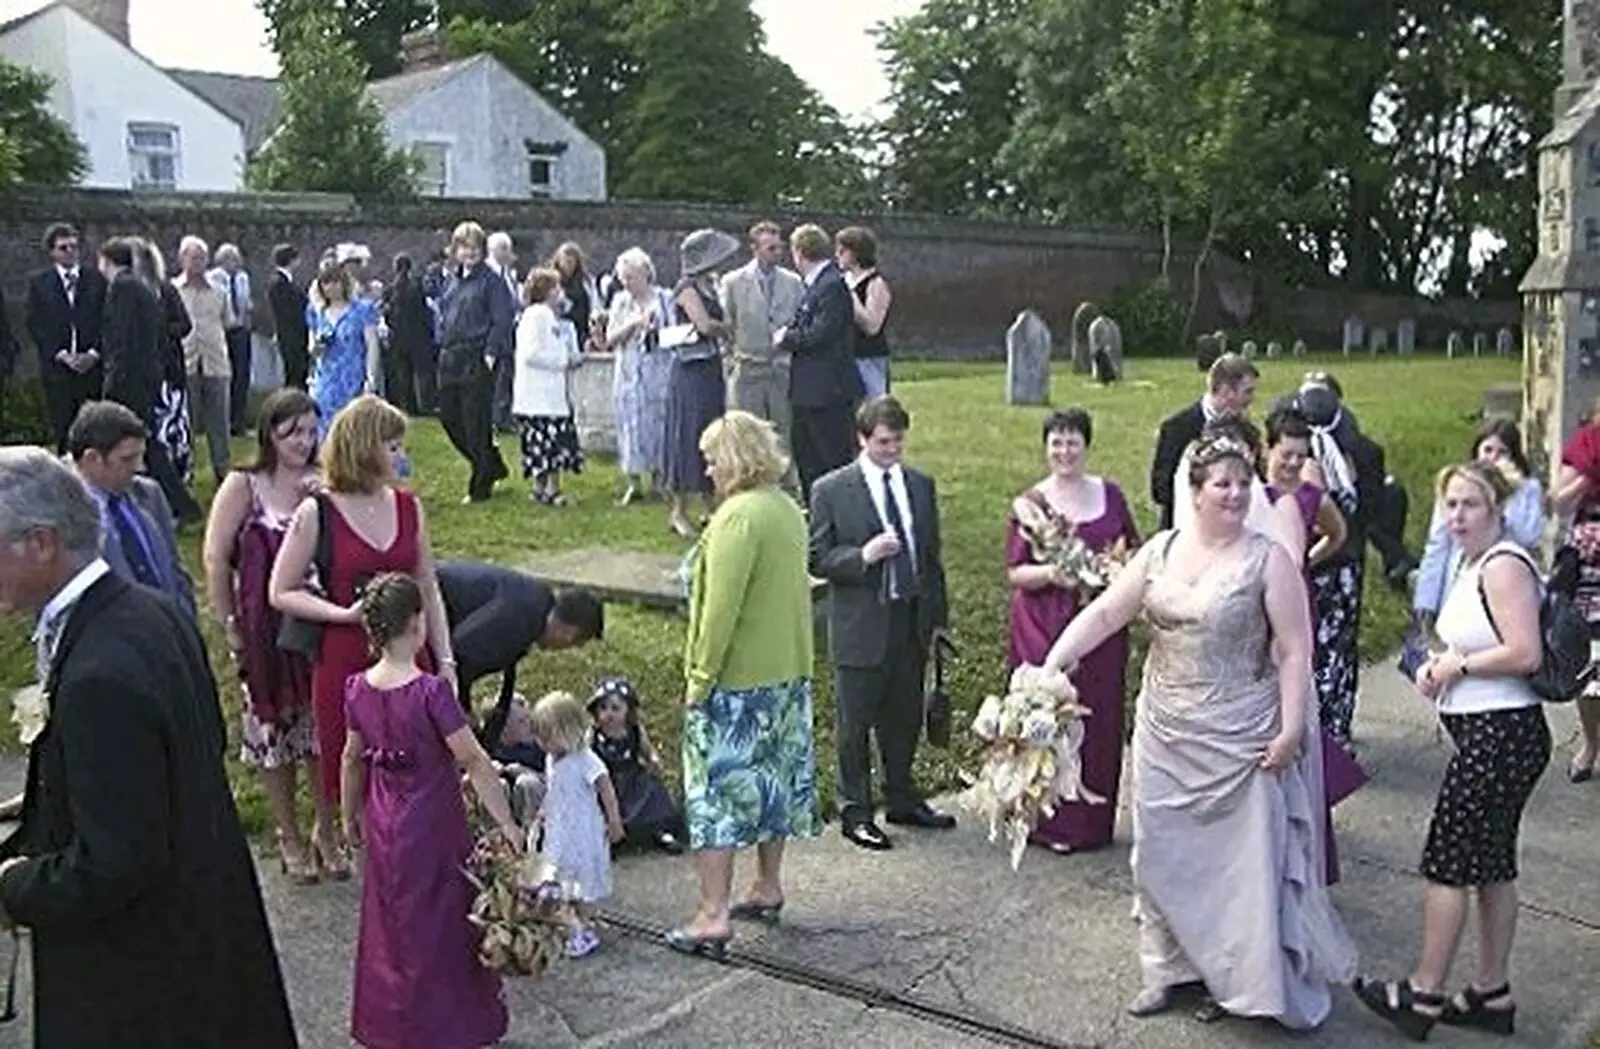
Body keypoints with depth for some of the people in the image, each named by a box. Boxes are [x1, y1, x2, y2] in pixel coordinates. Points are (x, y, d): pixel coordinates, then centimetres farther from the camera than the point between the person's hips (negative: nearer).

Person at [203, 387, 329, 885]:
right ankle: (290, 839, 29)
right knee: (275, 733, 11)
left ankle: (327, 829, 32)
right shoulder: (242, 487, -7)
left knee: (327, 732, 11)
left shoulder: (324, 485, -4)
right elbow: (215, 558, -5)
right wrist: (230, 626, -4)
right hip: (266, 632, -1)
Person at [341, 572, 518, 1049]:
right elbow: (474, 763, -21)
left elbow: (352, 759, 7)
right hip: (432, 828, -6)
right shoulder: (431, 692, -24)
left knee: (389, 923, 20)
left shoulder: (358, 689, -6)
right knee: (439, 925, 10)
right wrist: (506, 823, -15)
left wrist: (349, 815, 21)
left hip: (384, 828, 6)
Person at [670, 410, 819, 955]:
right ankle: (768, 888, 30)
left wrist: (700, 676, -14)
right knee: (774, 778, 17)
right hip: (788, 673, 9)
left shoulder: (737, 517, -19)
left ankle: (713, 915, -2)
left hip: (737, 681, -9)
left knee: (717, 790, -3)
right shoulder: (788, 510, 8)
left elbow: (721, 607, -21)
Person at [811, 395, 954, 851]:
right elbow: (817, 560, -7)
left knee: (905, 719, 16)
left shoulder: (921, 485, 8)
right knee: (855, 725, 5)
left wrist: (938, 617, 11)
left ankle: (903, 801, 32)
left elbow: (932, 554, 13)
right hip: (862, 625, -4)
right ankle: (855, 811, 19)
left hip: (913, 621, 5)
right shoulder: (831, 490, -7)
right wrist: (862, 556, -23)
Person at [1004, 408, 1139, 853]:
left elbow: (1136, 549, 15)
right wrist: (1051, 572, -22)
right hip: (1045, 628, -3)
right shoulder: (1031, 503, -2)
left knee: (1101, 719, 6)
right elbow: (1014, 572, -4)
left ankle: (1095, 821, 20)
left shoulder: (1109, 494, 7)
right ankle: (1053, 823, 12)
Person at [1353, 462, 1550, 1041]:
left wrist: (1457, 666, -13)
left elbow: (1525, 653, -25)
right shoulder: (1472, 564, 13)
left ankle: (1423, 995, 7)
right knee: (1492, 863, 15)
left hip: (1499, 733, -10)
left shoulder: (1504, 566, -17)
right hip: (1491, 734, 10)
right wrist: (1440, 665, 6)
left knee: (1447, 861, -2)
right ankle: (1492, 993, 25)